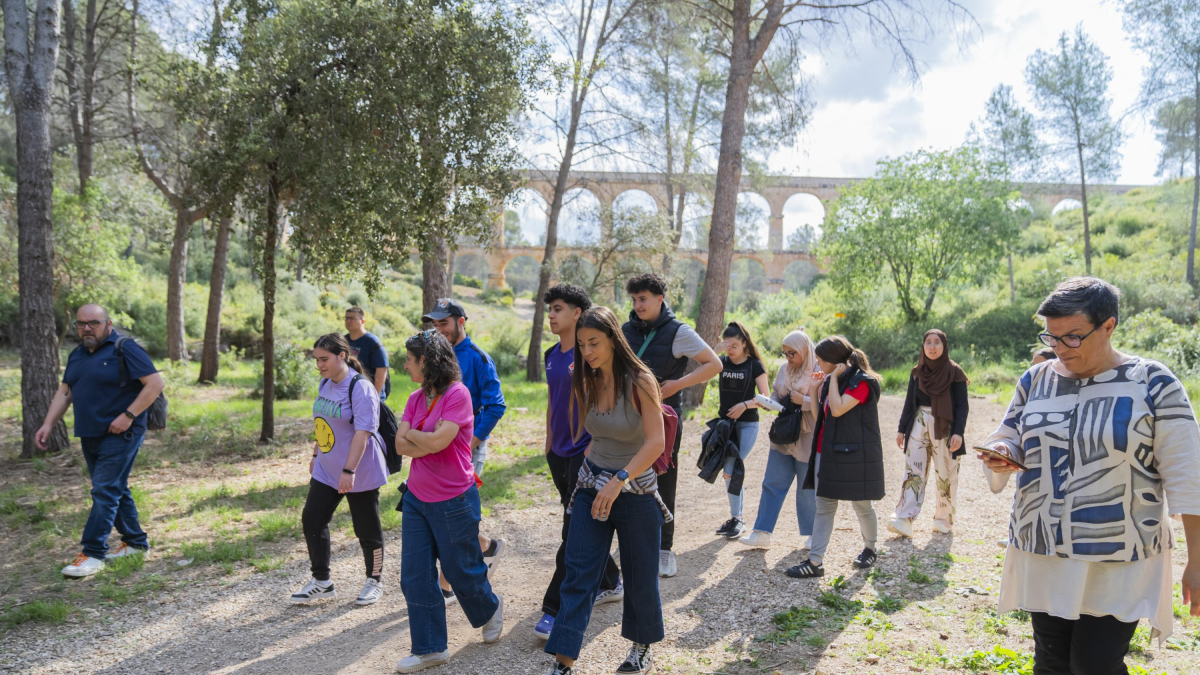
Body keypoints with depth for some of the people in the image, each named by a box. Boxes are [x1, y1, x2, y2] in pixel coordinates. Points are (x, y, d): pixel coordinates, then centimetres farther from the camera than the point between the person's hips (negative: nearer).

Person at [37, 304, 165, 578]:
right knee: (115, 489, 14)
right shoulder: (77, 355, 12)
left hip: (120, 434, -8)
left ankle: (93, 554, -7)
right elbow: (64, 392, 17)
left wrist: (128, 415, -21)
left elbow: (155, 383, -17)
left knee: (105, 490, -10)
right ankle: (135, 541, 25)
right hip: (90, 435, 8)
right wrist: (48, 424, 7)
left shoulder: (125, 349, -12)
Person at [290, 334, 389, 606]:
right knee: (311, 521, 6)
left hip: (359, 474, -8)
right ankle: (321, 581, 20)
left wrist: (349, 471, -29)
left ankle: (375, 582, 25)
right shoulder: (325, 383, 6)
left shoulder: (360, 388, -21)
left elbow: (362, 432, -26)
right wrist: (316, 454, 21)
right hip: (326, 470, 8)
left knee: (367, 529, 5)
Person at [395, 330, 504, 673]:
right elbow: (400, 445, -3)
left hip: (454, 501, -7)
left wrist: (413, 434, -7)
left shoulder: (458, 394, -16)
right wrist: (430, 440, -18)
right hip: (417, 499, 7)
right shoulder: (416, 398, 5)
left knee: (463, 571, 9)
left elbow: (438, 441, -24)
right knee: (414, 577, 6)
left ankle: (490, 609, 41)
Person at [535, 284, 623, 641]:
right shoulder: (552, 355, 11)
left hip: (585, 453, -8)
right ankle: (610, 584, 34)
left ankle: (555, 609, -1)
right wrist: (549, 444, 18)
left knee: (575, 533, -5)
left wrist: (594, 446, -19)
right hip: (559, 453, 8)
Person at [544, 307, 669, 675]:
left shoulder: (640, 382, -16)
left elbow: (656, 441, -25)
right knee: (578, 573, -2)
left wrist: (619, 480, -34)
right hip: (592, 485, 4)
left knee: (640, 575, 11)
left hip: (635, 489, -4)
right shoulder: (586, 382, 0)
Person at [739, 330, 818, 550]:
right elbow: (775, 396, 15)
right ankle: (762, 534, 7)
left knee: (807, 488, 7)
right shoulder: (785, 369, 9)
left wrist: (804, 401, -23)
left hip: (807, 439, -6)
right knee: (772, 484, 4)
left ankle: (812, 534, 25)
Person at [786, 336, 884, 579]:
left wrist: (834, 379, -17)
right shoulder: (831, 380, 13)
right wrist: (816, 388, 7)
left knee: (861, 506, 9)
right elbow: (820, 415, 15)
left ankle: (869, 549, 32)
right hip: (828, 452, 8)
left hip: (855, 455, -8)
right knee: (823, 507, 3)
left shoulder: (862, 382, -13)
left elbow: (838, 409, -25)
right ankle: (815, 561, 2)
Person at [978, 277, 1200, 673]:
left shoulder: (1153, 384, -8)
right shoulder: (1036, 380, 4)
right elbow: (1010, 439, 13)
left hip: (1119, 561, -4)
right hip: (1042, 554, 4)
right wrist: (1001, 454, -13)